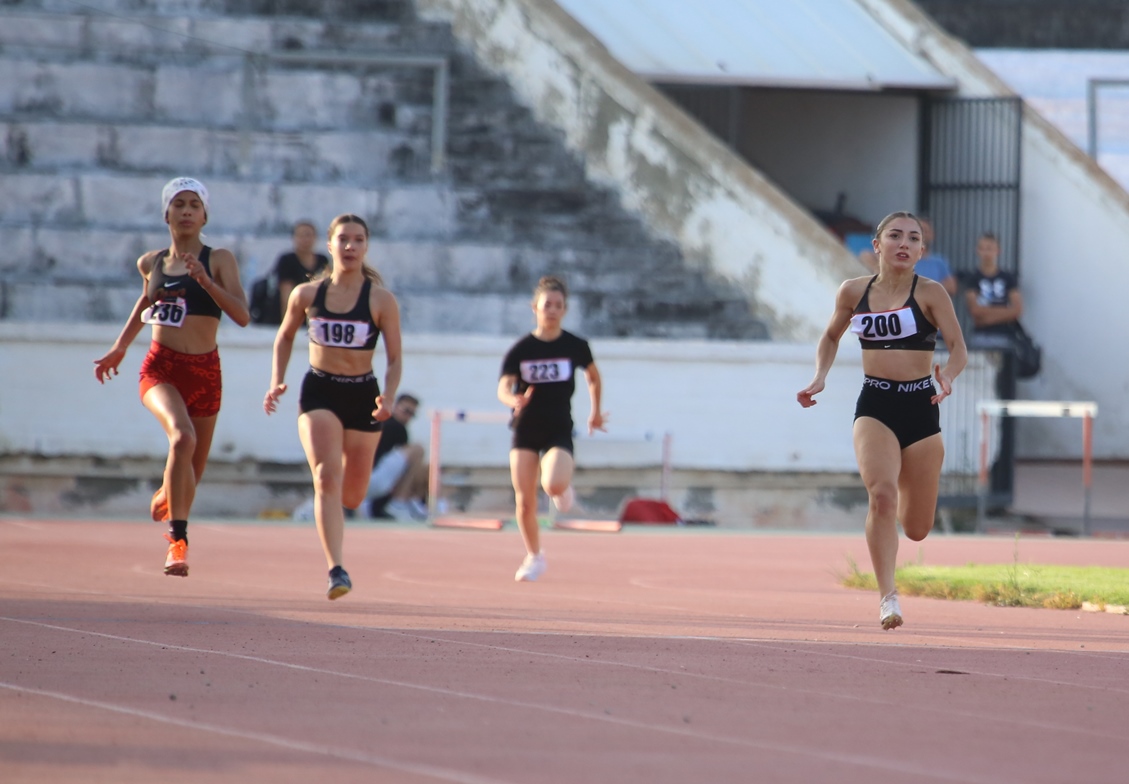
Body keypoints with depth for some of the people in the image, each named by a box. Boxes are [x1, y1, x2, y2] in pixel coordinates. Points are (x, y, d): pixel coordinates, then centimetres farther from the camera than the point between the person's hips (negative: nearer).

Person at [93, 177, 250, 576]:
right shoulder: (151, 263, 8)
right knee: (183, 437, -31)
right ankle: (178, 540, -31)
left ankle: (167, 496, 50)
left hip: (204, 370, 0)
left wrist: (205, 280, -24)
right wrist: (120, 346, 29)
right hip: (160, 368, 0)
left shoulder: (219, 259, -2)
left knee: (192, 470, 12)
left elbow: (242, 315, -13)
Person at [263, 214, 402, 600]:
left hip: (362, 396, 1)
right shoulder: (306, 295, -1)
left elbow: (394, 358, -2)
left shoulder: (381, 300, -5)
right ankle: (336, 571, -23)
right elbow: (284, 337, 16)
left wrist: (388, 397, -19)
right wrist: (276, 383, 3)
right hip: (319, 393, -1)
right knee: (327, 477, -21)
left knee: (352, 496, 9)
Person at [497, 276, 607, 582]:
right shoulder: (520, 349, -5)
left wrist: (595, 411, 17)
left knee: (554, 484, -28)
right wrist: (514, 400, -35)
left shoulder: (575, 346, -2)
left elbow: (593, 375, 18)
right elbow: (503, 387, -14)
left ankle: (563, 488, 12)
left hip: (559, 429, -1)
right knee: (525, 502, -2)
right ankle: (534, 557, 20)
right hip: (526, 429, 1)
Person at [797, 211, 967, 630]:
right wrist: (819, 378, 4)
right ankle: (887, 596, -22)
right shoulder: (853, 292, 3)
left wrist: (947, 376, -31)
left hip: (921, 408, 0)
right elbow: (831, 336, 20)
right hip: (874, 407, 0)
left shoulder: (930, 293, -5)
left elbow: (958, 347, -10)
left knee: (917, 529, 8)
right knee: (882, 494, -27)